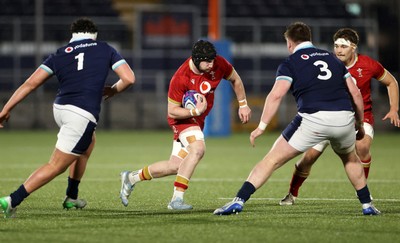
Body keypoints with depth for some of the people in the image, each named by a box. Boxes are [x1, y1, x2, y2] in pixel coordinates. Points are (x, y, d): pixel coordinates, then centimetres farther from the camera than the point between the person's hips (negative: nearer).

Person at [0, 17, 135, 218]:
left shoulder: (59, 54, 14)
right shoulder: (105, 49, 10)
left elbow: (31, 83, 7)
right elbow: (129, 78, 4)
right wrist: (113, 90, 24)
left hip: (59, 108, 5)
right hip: (82, 115, -5)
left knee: (88, 143, 33)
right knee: (56, 166, -1)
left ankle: (71, 197, 37)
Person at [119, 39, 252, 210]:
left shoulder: (219, 64, -14)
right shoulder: (180, 78, -28)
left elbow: (235, 80, 8)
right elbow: (172, 111, -20)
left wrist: (243, 105, 12)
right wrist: (195, 111, -32)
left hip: (198, 119, 6)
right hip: (183, 118, -6)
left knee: (175, 166, 7)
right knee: (197, 148, -34)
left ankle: (131, 178, 26)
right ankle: (177, 199, -31)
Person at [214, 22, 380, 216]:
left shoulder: (290, 63, 10)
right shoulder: (331, 58, 24)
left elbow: (276, 94, -6)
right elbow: (355, 93, 21)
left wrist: (262, 126, -6)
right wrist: (360, 124, 30)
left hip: (313, 119, -4)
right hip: (344, 119, 4)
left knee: (273, 160, 4)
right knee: (350, 159, 34)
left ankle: (238, 201, -4)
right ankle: (367, 205, 34)